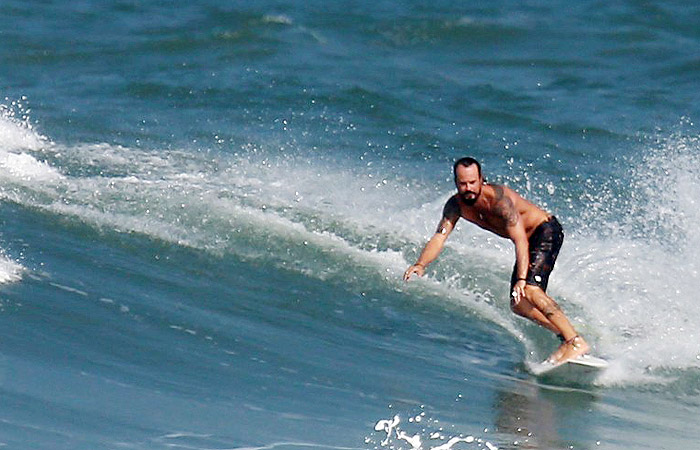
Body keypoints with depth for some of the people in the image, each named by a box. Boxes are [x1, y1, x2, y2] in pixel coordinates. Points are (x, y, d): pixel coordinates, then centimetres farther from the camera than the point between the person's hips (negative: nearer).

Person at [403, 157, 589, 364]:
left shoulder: (498, 198, -30)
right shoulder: (455, 205, -10)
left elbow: (520, 240, -36)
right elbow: (439, 237, -20)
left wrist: (522, 280, -46)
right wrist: (420, 265, -39)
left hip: (546, 231, -8)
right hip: (529, 242, 8)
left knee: (530, 290, -27)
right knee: (518, 304, 1)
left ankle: (576, 343, -31)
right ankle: (565, 335, 9)